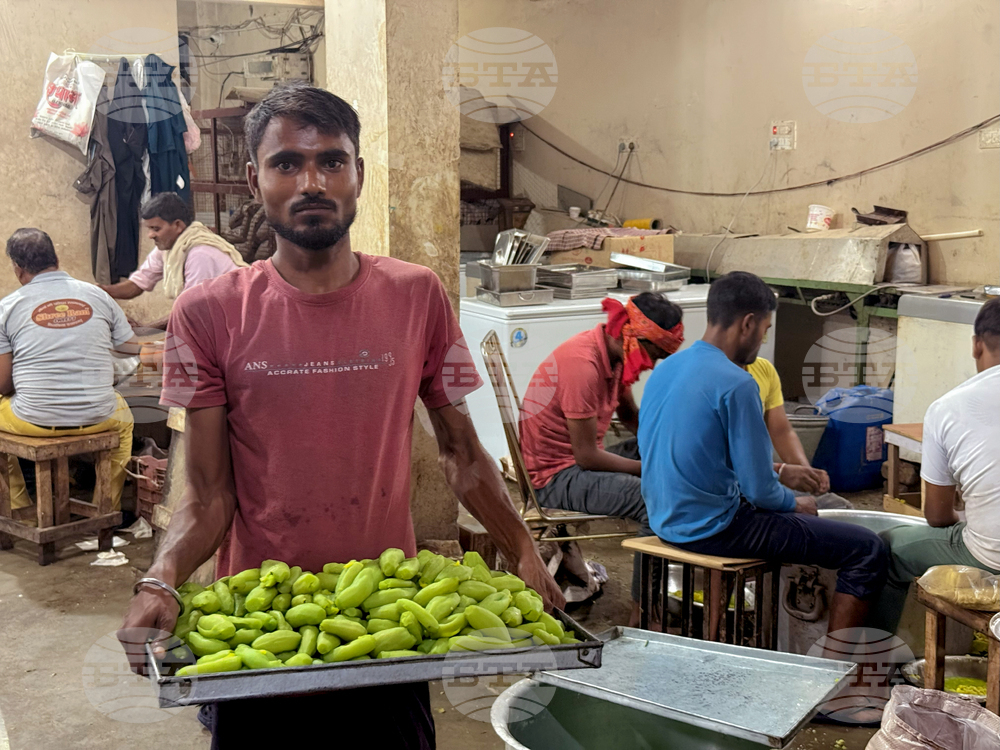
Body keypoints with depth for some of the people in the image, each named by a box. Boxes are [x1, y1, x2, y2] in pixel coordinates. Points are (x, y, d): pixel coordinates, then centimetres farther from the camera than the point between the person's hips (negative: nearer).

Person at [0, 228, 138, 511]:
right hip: (98, 418, 2)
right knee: (123, 415, 36)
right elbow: (132, 348, 11)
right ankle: (109, 509, 41)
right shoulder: (98, 296, 1)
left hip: (35, 421, -2)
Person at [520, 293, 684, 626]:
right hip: (554, 476, -10)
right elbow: (587, 456, -24)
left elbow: (630, 415, 19)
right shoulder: (583, 365, -26)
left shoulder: (615, 353, 3)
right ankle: (642, 616, -19)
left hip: (583, 459, 10)